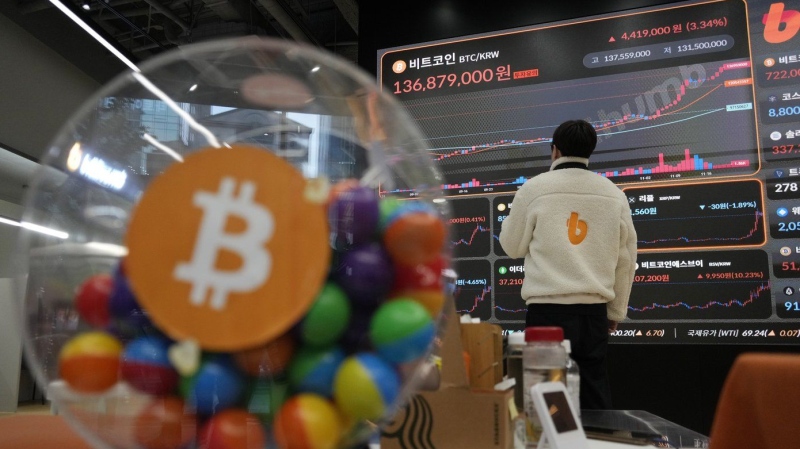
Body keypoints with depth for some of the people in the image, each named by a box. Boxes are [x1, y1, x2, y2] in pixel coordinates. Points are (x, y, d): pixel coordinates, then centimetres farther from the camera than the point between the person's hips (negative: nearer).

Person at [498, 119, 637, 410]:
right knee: (596, 398, 12)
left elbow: (512, 246, 5)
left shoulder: (534, 188, -4)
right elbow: (625, 260, 11)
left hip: (548, 309, -3)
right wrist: (616, 311, 21)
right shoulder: (614, 194, 6)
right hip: (594, 310, 3)